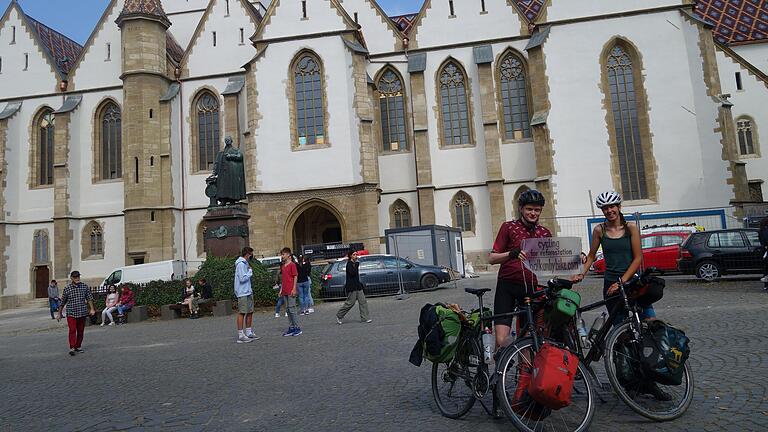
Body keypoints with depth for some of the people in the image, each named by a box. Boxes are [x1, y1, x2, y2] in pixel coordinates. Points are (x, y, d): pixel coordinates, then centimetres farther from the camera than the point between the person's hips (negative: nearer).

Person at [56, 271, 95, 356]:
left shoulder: (85, 287, 3)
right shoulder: (67, 288, -1)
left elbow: (89, 298, 4)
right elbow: (62, 302, 7)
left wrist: (92, 309, -5)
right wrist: (59, 313, 11)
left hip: (82, 313, 2)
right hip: (71, 313, -2)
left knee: (80, 331, 9)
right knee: (72, 330, -12)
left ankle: (78, 347, 22)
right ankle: (72, 348, -11)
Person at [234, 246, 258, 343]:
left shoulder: (245, 263, 17)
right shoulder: (240, 264, -14)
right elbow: (242, 278, -20)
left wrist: (249, 272, 6)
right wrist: (250, 271, -10)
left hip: (248, 292, 10)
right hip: (243, 293, -10)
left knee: (250, 312, 13)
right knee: (242, 313, -7)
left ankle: (249, 333, 20)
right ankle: (241, 336, -4)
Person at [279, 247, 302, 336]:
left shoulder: (292, 265, -7)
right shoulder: (283, 266, 16)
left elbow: (295, 277, -10)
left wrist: (294, 289, -15)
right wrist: (281, 290, 16)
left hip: (291, 291, -8)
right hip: (285, 292, 8)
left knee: (292, 309, -7)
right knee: (288, 310, 9)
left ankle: (297, 328, -1)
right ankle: (291, 328, 15)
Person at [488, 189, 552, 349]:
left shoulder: (545, 233, 12)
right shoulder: (509, 227, 1)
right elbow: (492, 258, -2)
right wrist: (511, 254, -21)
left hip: (531, 288, 3)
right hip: (507, 286, -3)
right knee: (501, 341, -11)